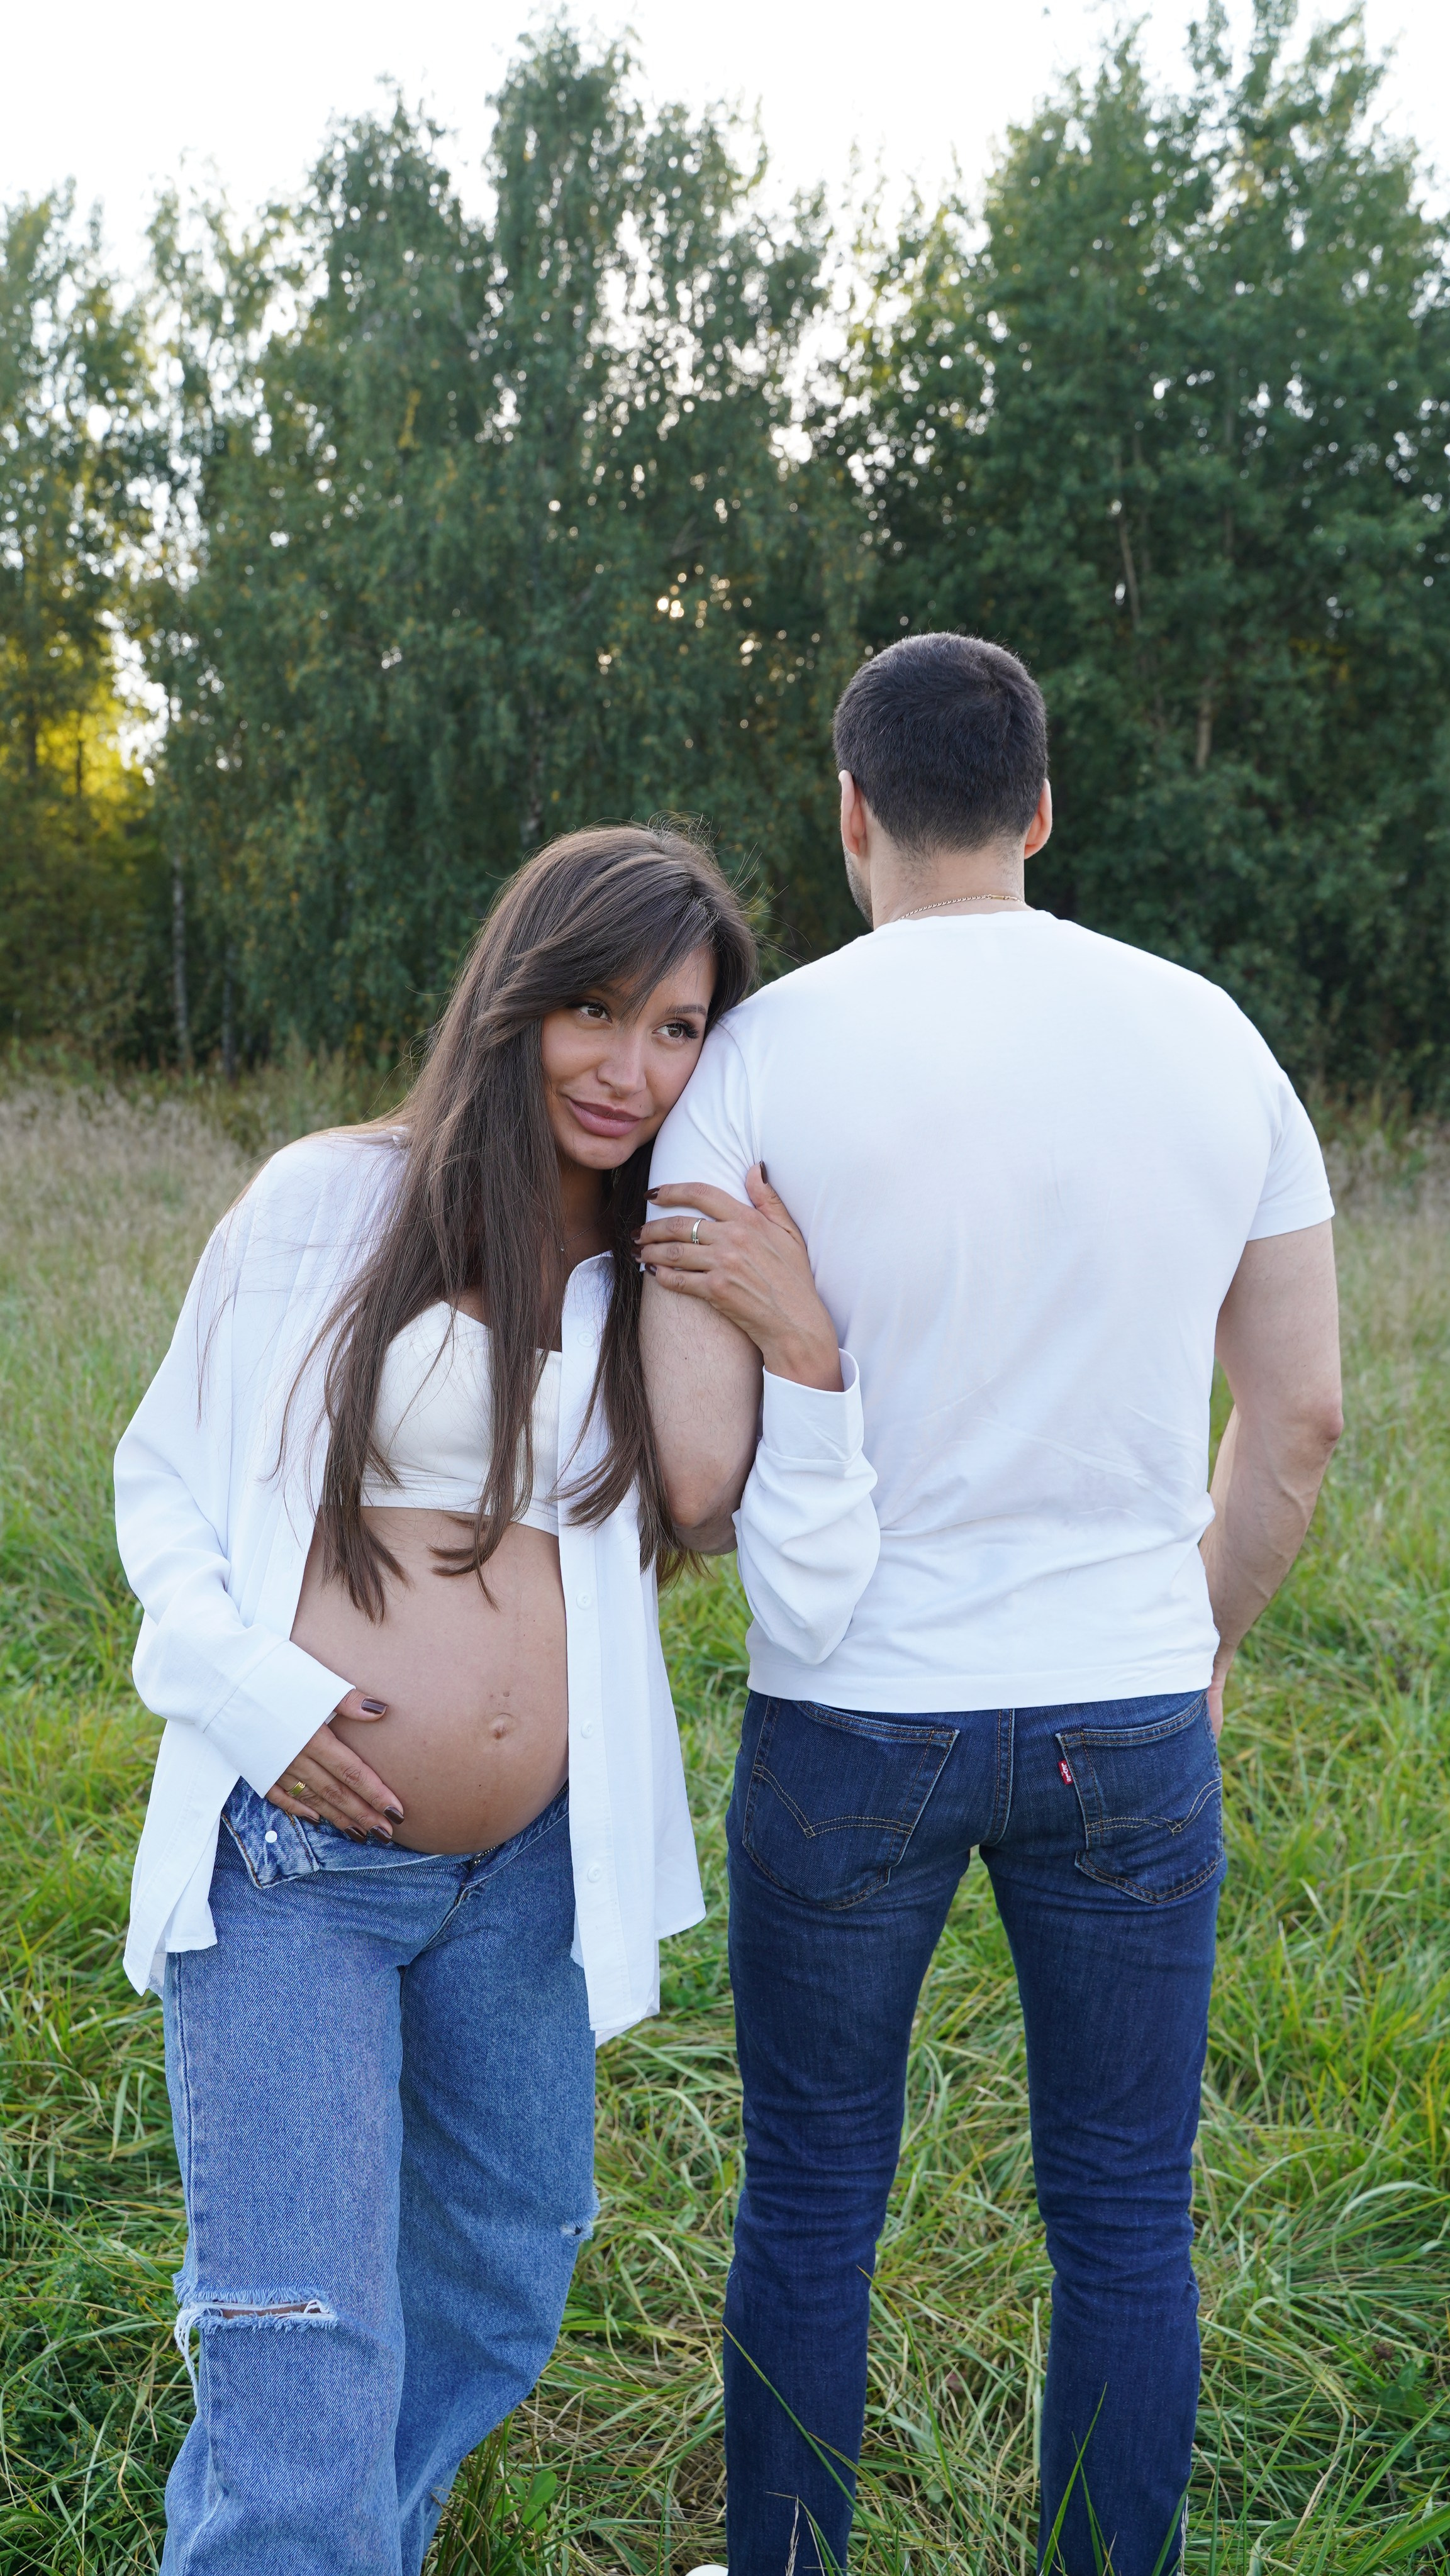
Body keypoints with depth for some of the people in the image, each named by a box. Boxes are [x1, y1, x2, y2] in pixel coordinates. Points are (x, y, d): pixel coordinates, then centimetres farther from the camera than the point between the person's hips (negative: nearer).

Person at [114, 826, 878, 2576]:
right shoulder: (331, 1205, -5)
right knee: (304, 2389, -9)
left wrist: (804, 1360, -16)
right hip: (290, 1864, -4)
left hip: (532, 1875, 5)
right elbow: (163, 1479, 3)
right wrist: (256, 1692, -12)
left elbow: (816, 1598, -3)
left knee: (503, 2275, 24)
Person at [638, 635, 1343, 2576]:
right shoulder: (1211, 1037, 0)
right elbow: (1303, 1417, 3)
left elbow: (693, 1479, -13)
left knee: (813, 2198, 18)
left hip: (851, 1716, -2)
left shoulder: (761, 1055, -9)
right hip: (1129, 1721, 2)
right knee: (1124, 2217, 17)